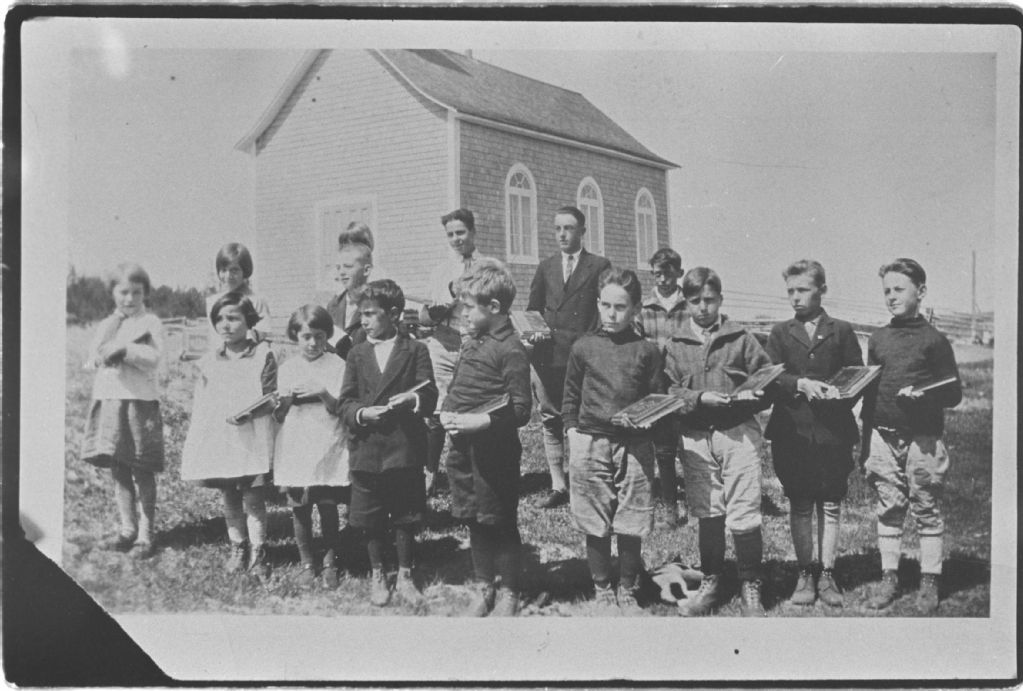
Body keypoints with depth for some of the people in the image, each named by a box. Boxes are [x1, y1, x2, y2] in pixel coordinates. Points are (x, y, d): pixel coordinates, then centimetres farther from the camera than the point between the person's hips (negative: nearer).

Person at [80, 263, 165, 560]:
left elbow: (154, 358, -12)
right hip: (108, 399, 5)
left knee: (142, 470, -2)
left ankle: (146, 533, 4)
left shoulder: (150, 322, 0)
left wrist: (124, 350, -21)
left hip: (140, 400, -5)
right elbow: (92, 359, 7)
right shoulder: (107, 324, 16)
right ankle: (127, 528, 19)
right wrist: (104, 355, -13)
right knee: (117, 468, 9)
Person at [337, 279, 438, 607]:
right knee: (370, 520, 10)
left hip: (405, 448, -2)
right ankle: (377, 575, 28)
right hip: (367, 448, 2)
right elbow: (344, 401, 4)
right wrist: (362, 413, -16)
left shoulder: (416, 350, 0)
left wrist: (413, 399, -27)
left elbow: (430, 396, -6)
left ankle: (404, 576, 25)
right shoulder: (357, 354, 7)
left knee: (405, 517, 8)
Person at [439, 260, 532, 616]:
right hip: (463, 448, 8)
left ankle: (508, 594, 18)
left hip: (494, 449, -8)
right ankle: (484, 588, 30)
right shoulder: (470, 345, 12)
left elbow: (520, 409, -16)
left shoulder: (510, 349, -14)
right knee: (474, 521, 16)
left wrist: (480, 421, -25)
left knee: (500, 523, 4)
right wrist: (446, 413, 2)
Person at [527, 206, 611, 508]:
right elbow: (532, 308, 20)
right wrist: (533, 329, 0)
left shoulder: (599, 266, 5)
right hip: (547, 355, 4)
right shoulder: (545, 267, 17)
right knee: (550, 420, 4)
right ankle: (558, 486, 10)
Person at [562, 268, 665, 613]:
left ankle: (627, 592, 21)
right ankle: (602, 591, 22)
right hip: (590, 444, 0)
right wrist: (573, 435, 3)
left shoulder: (647, 351, 4)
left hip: (635, 445, 0)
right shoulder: (583, 347, 5)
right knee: (595, 527, 7)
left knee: (631, 527, 5)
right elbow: (571, 399, 10)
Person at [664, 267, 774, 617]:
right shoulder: (676, 345, 7)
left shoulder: (741, 338, 5)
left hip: (738, 432, -2)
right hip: (695, 436, 2)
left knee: (743, 514, -3)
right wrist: (700, 398, -14)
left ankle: (751, 587, 11)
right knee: (707, 513, 11)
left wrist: (751, 397, -14)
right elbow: (669, 392, 1)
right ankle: (710, 582, 25)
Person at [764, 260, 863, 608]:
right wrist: (802, 384, -17)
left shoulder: (842, 332, 8)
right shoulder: (780, 333, 10)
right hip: (792, 431, 1)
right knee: (799, 505, 5)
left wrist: (839, 393, -15)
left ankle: (827, 575, 12)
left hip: (833, 431, 0)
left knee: (830, 504, 3)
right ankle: (805, 575, 14)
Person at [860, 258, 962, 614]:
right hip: (883, 437, 4)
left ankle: (929, 582, 12)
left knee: (927, 512, 3)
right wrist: (865, 447, 14)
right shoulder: (878, 339, 11)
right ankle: (889, 578, 16)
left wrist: (923, 395, -20)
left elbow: (954, 393, 0)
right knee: (888, 511, 8)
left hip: (923, 439, -4)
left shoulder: (934, 340, -2)